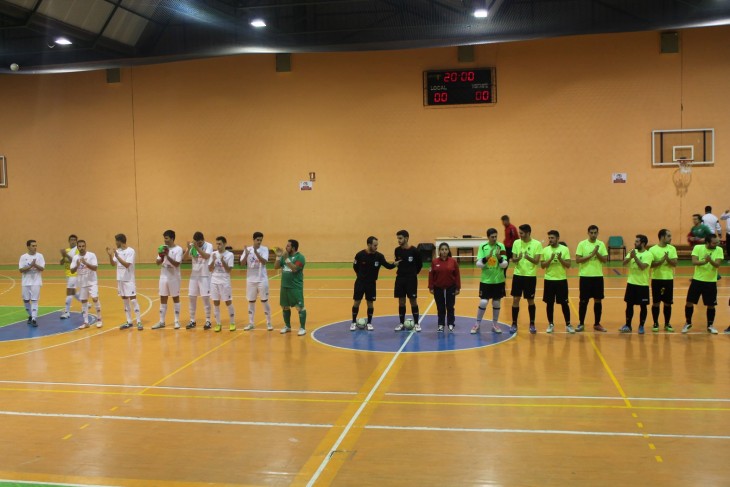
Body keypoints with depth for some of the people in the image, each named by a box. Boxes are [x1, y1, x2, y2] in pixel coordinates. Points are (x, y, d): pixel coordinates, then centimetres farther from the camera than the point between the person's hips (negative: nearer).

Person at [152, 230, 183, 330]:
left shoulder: (178, 249, -10)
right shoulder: (163, 248, 6)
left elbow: (177, 264, -19)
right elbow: (158, 263, 4)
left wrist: (167, 256, -26)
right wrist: (161, 258, -16)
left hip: (174, 277, -5)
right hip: (163, 277, 5)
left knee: (175, 298, 4)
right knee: (163, 299, 8)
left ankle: (177, 321, 12)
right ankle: (162, 322, 14)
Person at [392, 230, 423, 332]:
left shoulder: (414, 250, -11)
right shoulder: (397, 250, 1)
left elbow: (420, 264, 0)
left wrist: (413, 273, 5)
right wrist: (401, 272, 9)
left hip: (411, 279, -4)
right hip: (400, 278, 4)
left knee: (413, 300, 1)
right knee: (401, 301, 8)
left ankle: (416, 323, 10)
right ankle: (402, 323, 16)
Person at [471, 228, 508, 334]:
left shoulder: (501, 246, -5)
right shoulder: (482, 247, -5)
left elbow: (505, 265, -8)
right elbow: (478, 264, -9)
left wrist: (499, 257, -26)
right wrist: (487, 257, -24)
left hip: (498, 280, 1)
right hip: (486, 280, -1)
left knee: (497, 302, 9)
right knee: (483, 302, -3)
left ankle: (495, 324, 22)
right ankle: (477, 324, 11)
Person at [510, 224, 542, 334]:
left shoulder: (537, 244, -8)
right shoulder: (516, 243, 1)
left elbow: (537, 261, -13)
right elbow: (513, 259, 1)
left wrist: (528, 258, -32)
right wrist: (517, 259, -22)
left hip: (531, 276, -2)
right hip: (518, 275, 2)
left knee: (530, 300, 7)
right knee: (515, 299, 2)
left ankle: (532, 324, 21)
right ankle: (514, 324, 12)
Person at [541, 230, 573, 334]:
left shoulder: (564, 249, -3)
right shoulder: (545, 250, 2)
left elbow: (568, 265, -6)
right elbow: (542, 265, -2)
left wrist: (560, 259, -21)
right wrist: (550, 259, -17)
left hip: (561, 280, -1)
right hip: (549, 280, 2)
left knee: (564, 303, 3)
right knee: (549, 303, 6)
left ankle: (568, 324, 14)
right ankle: (551, 324, 17)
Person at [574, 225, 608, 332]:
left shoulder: (601, 244, 3)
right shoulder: (582, 244, -4)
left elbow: (605, 260, -1)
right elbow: (577, 260, -11)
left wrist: (597, 253, -17)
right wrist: (591, 255, -18)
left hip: (598, 276, 2)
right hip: (585, 276, -2)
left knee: (598, 300, 7)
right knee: (583, 301, 3)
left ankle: (597, 324, 17)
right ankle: (581, 324, 13)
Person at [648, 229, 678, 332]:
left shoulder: (672, 248, 2)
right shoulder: (653, 249, -6)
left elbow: (675, 264, -4)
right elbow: (651, 265, -13)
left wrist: (668, 259, -21)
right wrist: (662, 260, -24)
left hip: (669, 279, 2)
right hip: (657, 279, -2)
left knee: (668, 303, 6)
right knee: (656, 303, 3)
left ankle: (667, 324, 17)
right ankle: (655, 323, 15)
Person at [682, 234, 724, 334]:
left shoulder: (719, 250, -5)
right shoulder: (698, 248, -8)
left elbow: (717, 265, -16)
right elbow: (694, 262, -17)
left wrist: (710, 260, -36)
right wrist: (704, 261, -35)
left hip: (711, 282, 0)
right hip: (697, 280, 0)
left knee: (711, 305, 5)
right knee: (689, 302, 3)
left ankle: (710, 326, 23)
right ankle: (688, 323, 23)